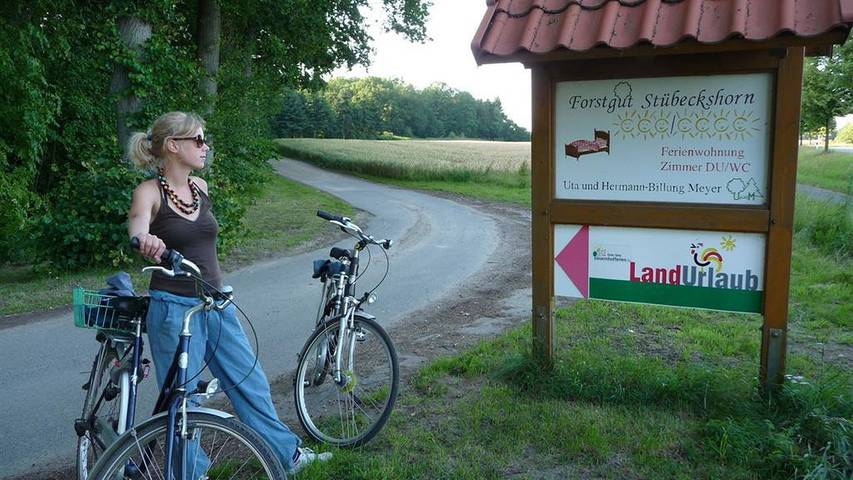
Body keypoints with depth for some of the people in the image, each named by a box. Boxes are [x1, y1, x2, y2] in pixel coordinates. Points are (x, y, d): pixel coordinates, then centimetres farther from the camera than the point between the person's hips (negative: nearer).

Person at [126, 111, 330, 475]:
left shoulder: (201, 187, 7)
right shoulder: (149, 192, -10)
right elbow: (137, 226, -30)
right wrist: (146, 241, -52)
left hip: (216, 305, 6)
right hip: (174, 309, -6)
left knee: (251, 383, 15)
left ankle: (288, 455, 30)